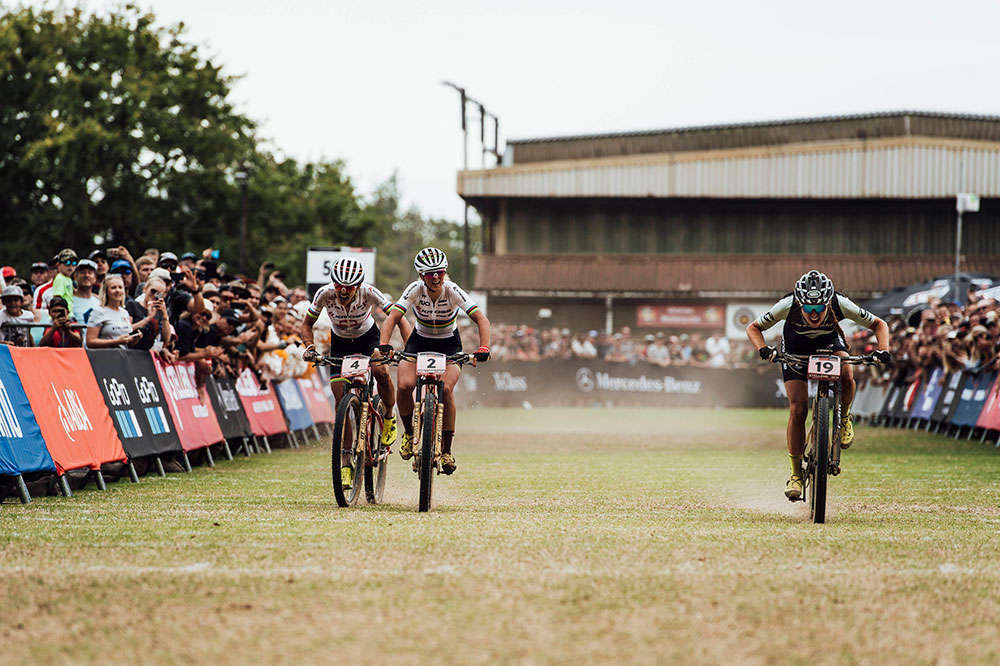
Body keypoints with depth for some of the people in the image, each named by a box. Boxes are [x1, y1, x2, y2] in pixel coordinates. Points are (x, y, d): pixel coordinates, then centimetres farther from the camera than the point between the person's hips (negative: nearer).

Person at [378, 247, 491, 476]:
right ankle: (408, 432, 4)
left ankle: (446, 450, -13)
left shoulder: (453, 291, -24)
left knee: (446, 389, -26)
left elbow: (481, 319, -30)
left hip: (449, 344, -1)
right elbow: (392, 318, -29)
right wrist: (384, 345, -46)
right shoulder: (415, 290, -21)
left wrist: (483, 349, -45)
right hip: (420, 341, 1)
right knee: (405, 385, -24)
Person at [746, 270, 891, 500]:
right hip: (795, 348, 0)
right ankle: (796, 473, 0)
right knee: (797, 409, -13)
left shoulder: (840, 305, -34)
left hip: (830, 342, 0)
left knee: (846, 378, -32)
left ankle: (844, 419, 0)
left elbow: (878, 324, -18)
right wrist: (763, 349, -40)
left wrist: (883, 351, -35)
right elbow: (753, 328, -20)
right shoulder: (788, 306, -35)